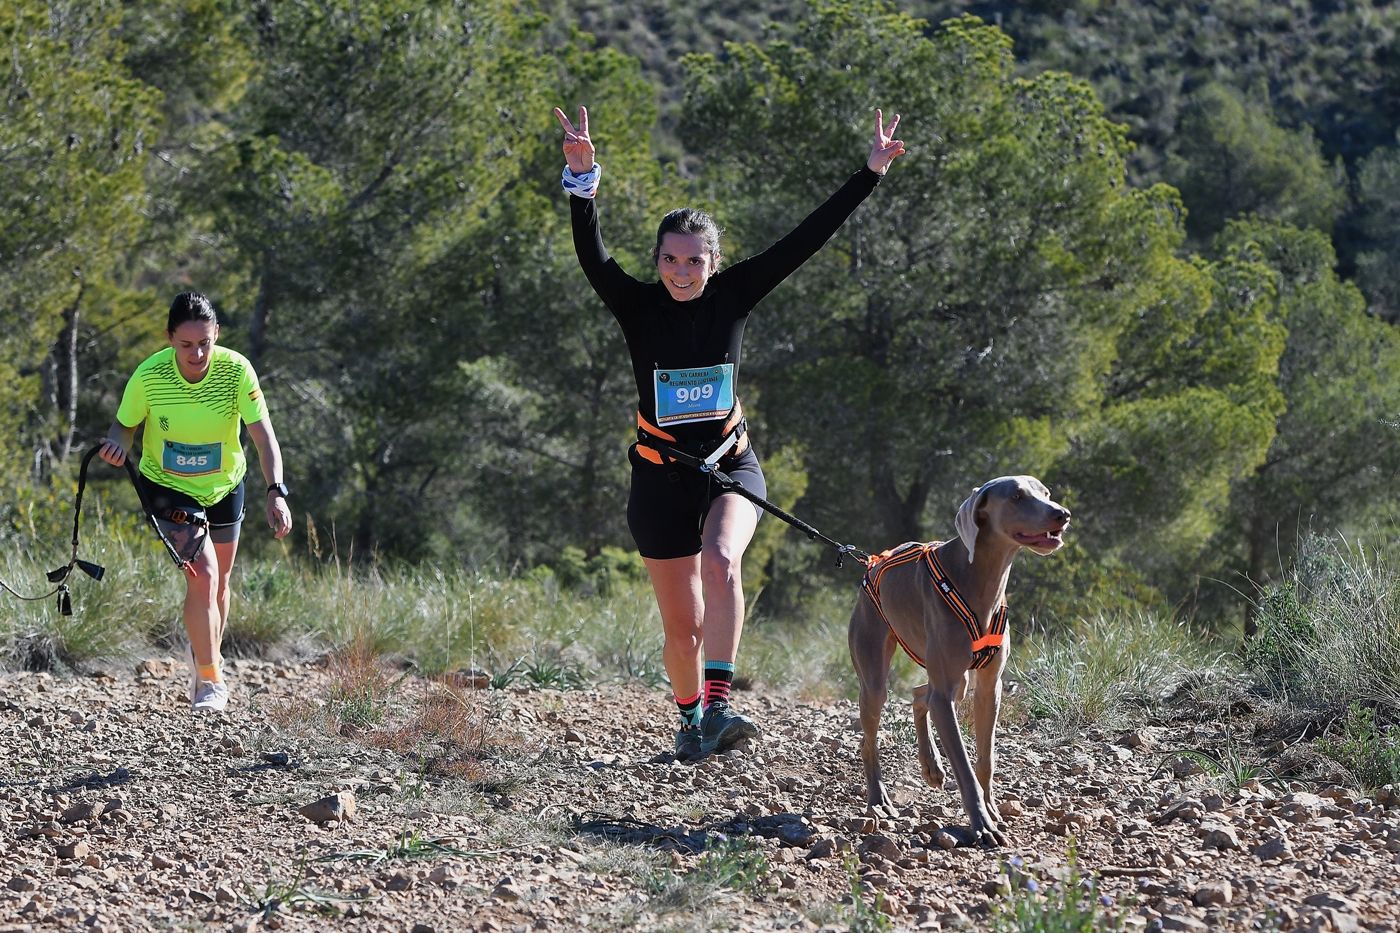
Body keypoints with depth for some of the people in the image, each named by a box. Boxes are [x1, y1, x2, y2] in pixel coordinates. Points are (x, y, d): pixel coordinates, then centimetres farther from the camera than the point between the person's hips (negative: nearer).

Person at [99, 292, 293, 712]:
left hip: (223, 488, 3)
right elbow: (125, 424, -7)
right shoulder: (149, 375, -24)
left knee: (218, 582, 17)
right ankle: (210, 680, -8)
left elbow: (263, 435, -24)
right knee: (202, 574, -19)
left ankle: (205, 656, 44)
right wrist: (117, 444, -31)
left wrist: (276, 492, -37)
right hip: (167, 487, -3)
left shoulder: (236, 370, -23)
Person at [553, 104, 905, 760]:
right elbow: (591, 256, -24)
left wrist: (871, 175, -10)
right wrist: (582, 179, -39)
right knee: (683, 625, 5)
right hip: (661, 477, 0)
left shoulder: (734, 296, -4)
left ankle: (717, 708, -36)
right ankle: (690, 719, 32)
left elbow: (805, 240, -6)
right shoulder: (639, 307, -8)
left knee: (722, 560, -31)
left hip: (731, 465, 0)